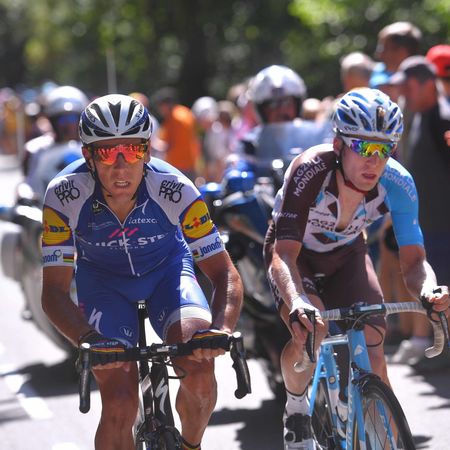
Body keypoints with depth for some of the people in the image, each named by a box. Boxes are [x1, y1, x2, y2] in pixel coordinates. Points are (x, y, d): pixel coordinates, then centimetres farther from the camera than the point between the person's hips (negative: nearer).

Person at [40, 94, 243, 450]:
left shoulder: (175, 189, -31)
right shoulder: (65, 195, -30)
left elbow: (224, 273, -27)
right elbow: (55, 290, -28)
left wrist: (222, 328, -48)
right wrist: (87, 339, -48)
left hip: (167, 270, 0)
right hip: (103, 279, 0)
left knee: (200, 373, -25)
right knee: (119, 407, -18)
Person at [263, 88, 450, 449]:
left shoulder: (397, 183, -28)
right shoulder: (310, 170, -38)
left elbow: (414, 260, -28)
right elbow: (284, 254, -44)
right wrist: (297, 302, -64)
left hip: (346, 253, 3)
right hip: (296, 252, -3)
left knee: (372, 351, -16)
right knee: (309, 334, -29)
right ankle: (297, 410, 1)